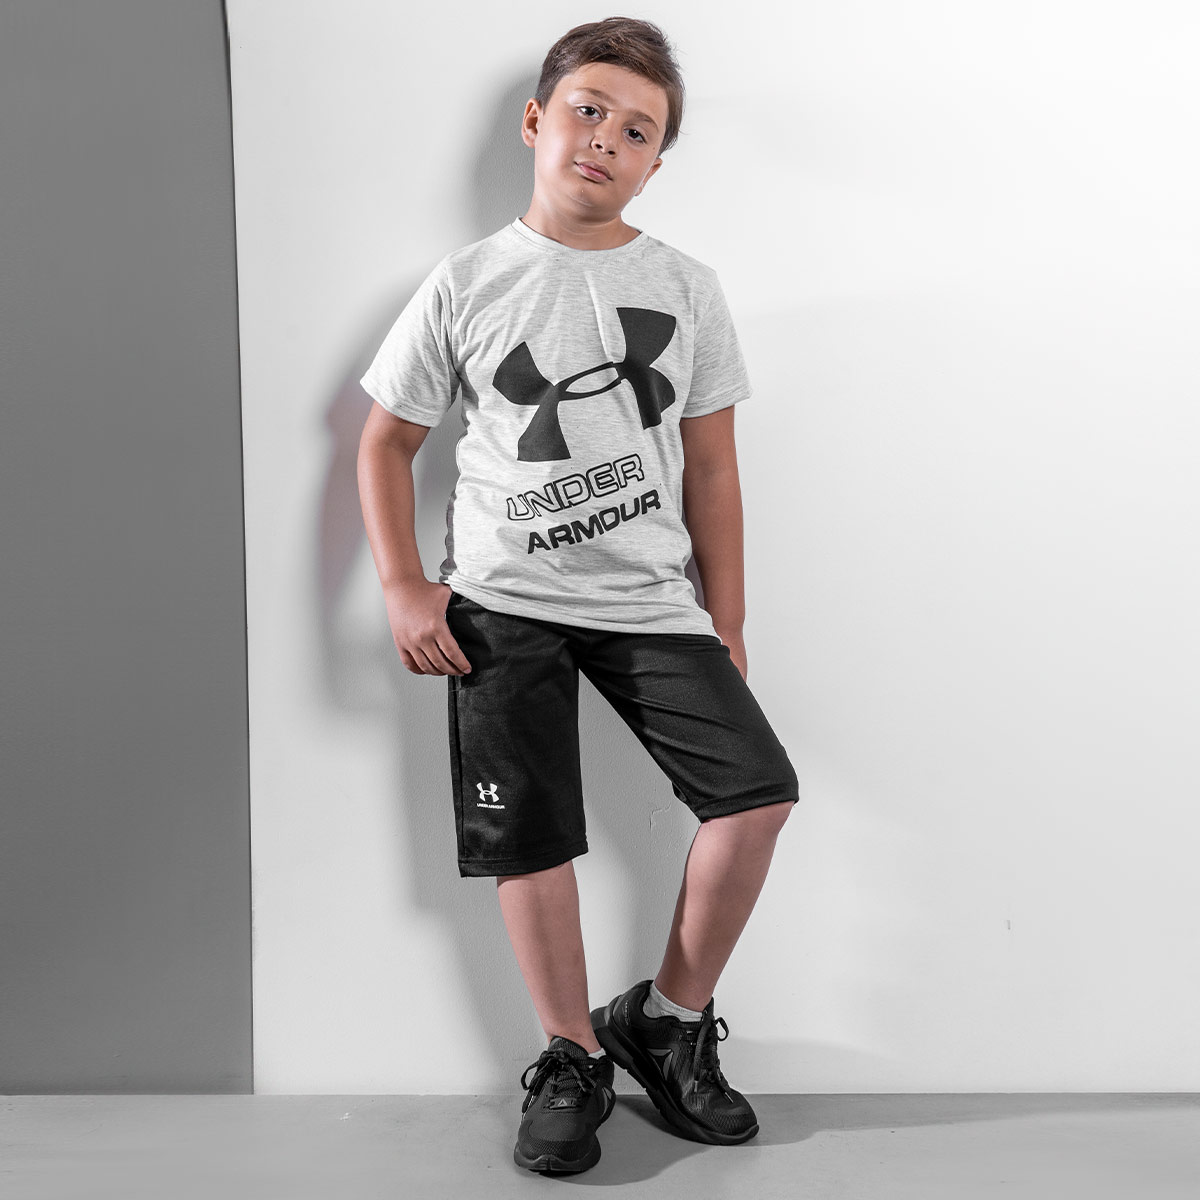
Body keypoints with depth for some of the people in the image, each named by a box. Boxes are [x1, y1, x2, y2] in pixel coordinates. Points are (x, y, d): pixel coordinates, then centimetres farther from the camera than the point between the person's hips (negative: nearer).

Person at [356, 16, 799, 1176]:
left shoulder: (686, 288, 5)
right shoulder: (465, 284, 0)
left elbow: (712, 470, 7)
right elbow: (385, 441, 7)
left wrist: (727, 635, 4)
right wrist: (402, 588, -5)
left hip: (649, 600, 2)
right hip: (503, 603, -1)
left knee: (758, 788, -11)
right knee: (530, 838, -1)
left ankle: (668, 1016, 10)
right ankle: (573, 1057, 20)